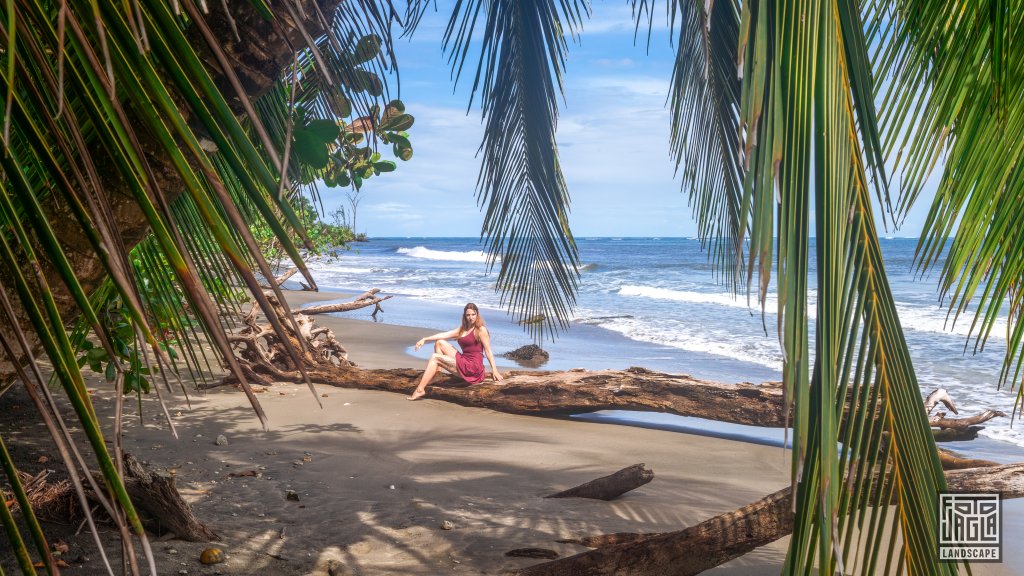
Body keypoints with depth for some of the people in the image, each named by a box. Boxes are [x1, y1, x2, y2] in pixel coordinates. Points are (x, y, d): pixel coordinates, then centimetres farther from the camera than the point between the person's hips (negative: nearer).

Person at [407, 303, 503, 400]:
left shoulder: (481, 329, -3)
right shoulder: (462, 329, 18)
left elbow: (488, 351, -8)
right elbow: (444, 335, 11)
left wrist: (494, 370, -15)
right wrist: (425, 339, 0)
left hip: (473, 366, -8)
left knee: (435, 357, -12)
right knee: (439, 343, 8)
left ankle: (420, 390, -18)